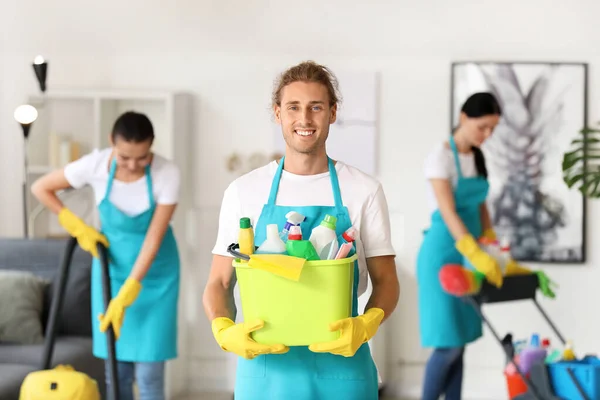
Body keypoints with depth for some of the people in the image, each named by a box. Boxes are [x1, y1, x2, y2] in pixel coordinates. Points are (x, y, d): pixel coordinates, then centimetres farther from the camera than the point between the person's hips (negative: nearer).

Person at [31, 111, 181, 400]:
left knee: (148, 373, -6)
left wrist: (126, 295, -24)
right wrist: (78, 228, -5)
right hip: (112, 267, 2)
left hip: (155, 273, -2)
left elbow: (153, 240, -22)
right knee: (116, 370, 4)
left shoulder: (167, 173, -23)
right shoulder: (95, 165, -18)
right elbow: (40, 188, -3)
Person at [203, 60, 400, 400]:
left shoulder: (364, 191, 0)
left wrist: (366, 325, -17)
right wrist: (224, 330, -16)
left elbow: (386, 282, 3)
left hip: (341, 365, 0)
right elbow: (220, 283, 5)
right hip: (265, 367, 1)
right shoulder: (243, 191, 2)